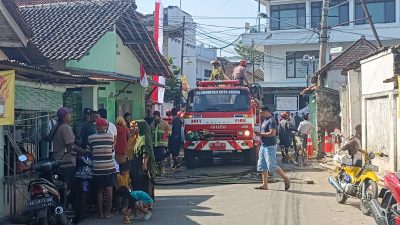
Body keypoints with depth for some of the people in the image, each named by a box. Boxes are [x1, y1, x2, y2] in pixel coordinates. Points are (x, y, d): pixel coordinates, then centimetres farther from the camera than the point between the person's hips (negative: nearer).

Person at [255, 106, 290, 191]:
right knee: (262, 166, 7)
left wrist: (260, 134, -17)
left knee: (272, 165, -8)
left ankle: (286, 179, 6)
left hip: (270, 146, -10)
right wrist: (259, 134, 8)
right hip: (263, 145, 10)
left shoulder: (271, 121, -14)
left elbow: (272, 133, -23)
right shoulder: (265, 120, 16)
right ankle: (264, 185, 11)